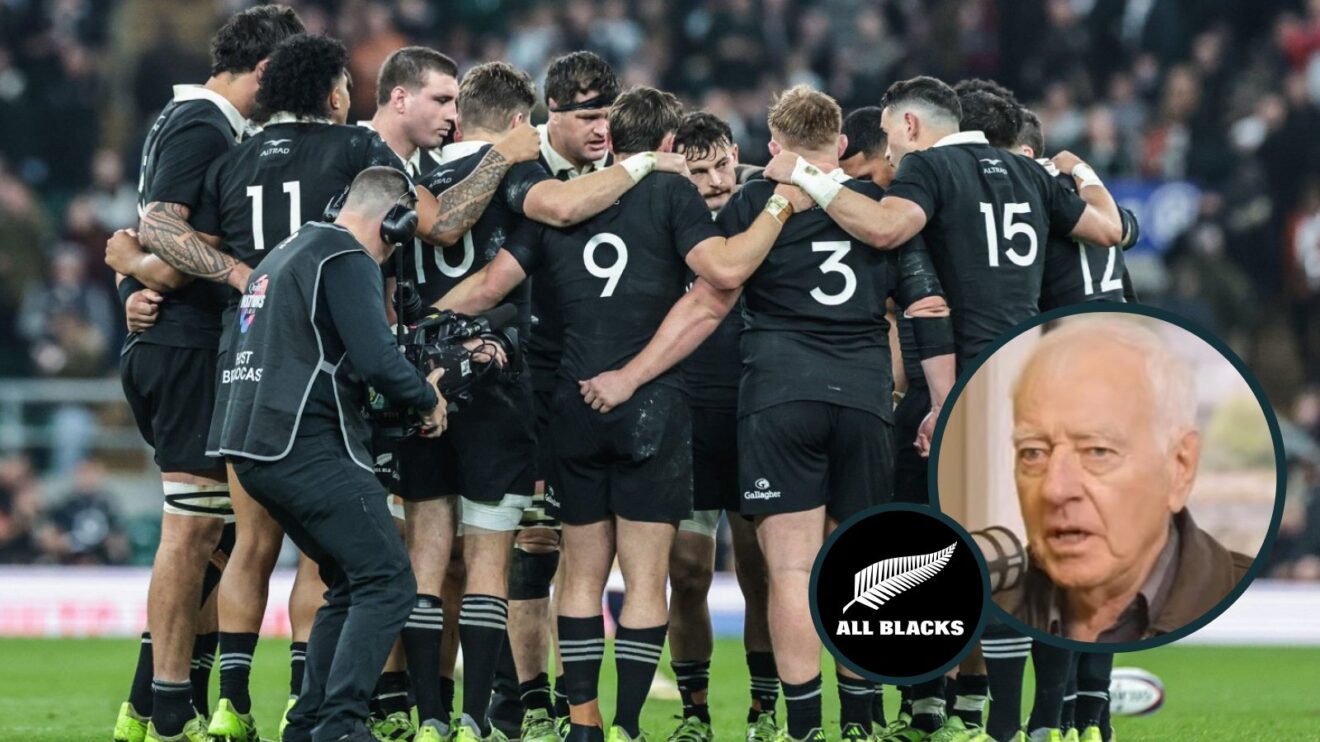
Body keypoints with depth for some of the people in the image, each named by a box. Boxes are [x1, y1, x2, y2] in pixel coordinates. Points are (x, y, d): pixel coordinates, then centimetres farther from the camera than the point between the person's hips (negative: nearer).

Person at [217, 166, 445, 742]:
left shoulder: (285, 255, 23)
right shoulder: (348, 260, -8)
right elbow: (376, 359, -18)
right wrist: (428, 398, 1)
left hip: (256, 449, 10)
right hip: (308, 450, -10)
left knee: (351, 583, 18)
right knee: (387, 581, -9)